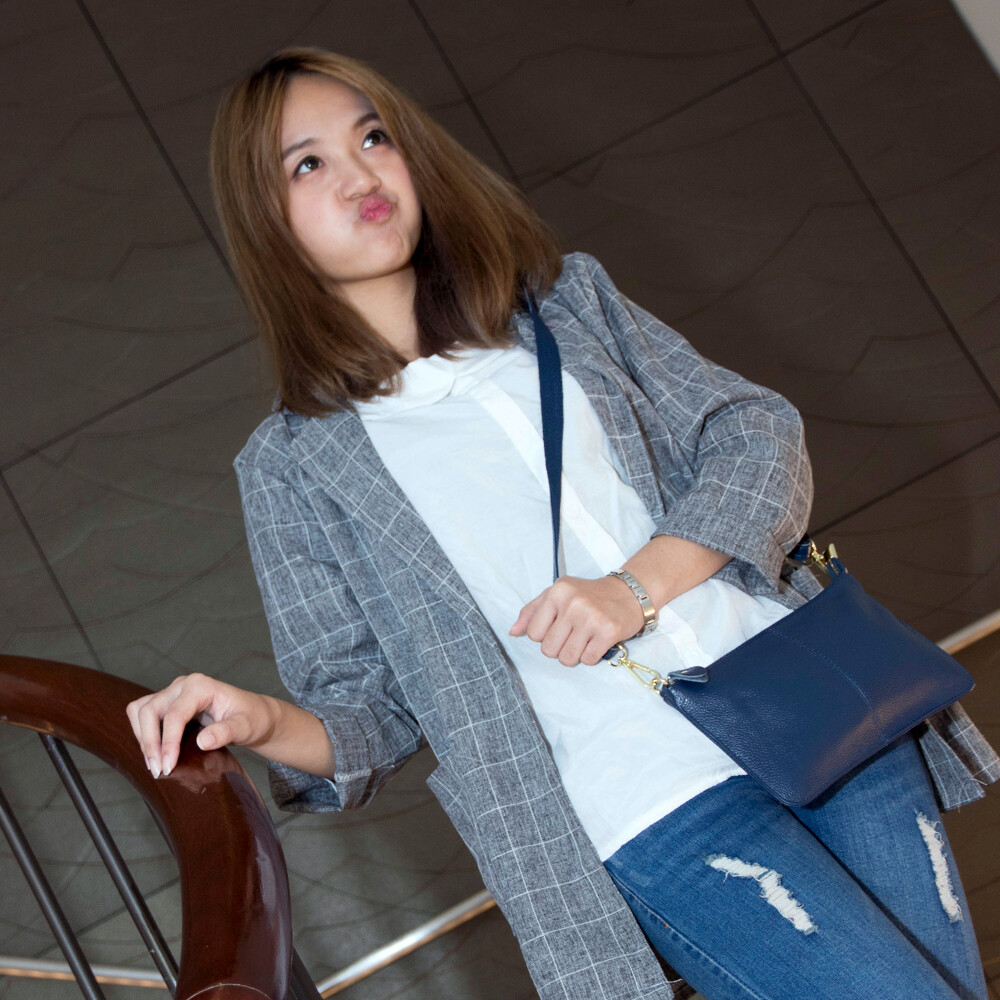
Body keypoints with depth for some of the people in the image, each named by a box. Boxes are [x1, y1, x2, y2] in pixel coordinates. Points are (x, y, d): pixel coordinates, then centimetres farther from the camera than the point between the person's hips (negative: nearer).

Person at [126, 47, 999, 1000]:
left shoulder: (567, 300, 14)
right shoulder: (292, 465, 6)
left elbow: (760, 439, 7)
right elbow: (364, 714, 5)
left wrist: (639, 585, -10)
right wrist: (263, 723, -18)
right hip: (655, 814, -4)